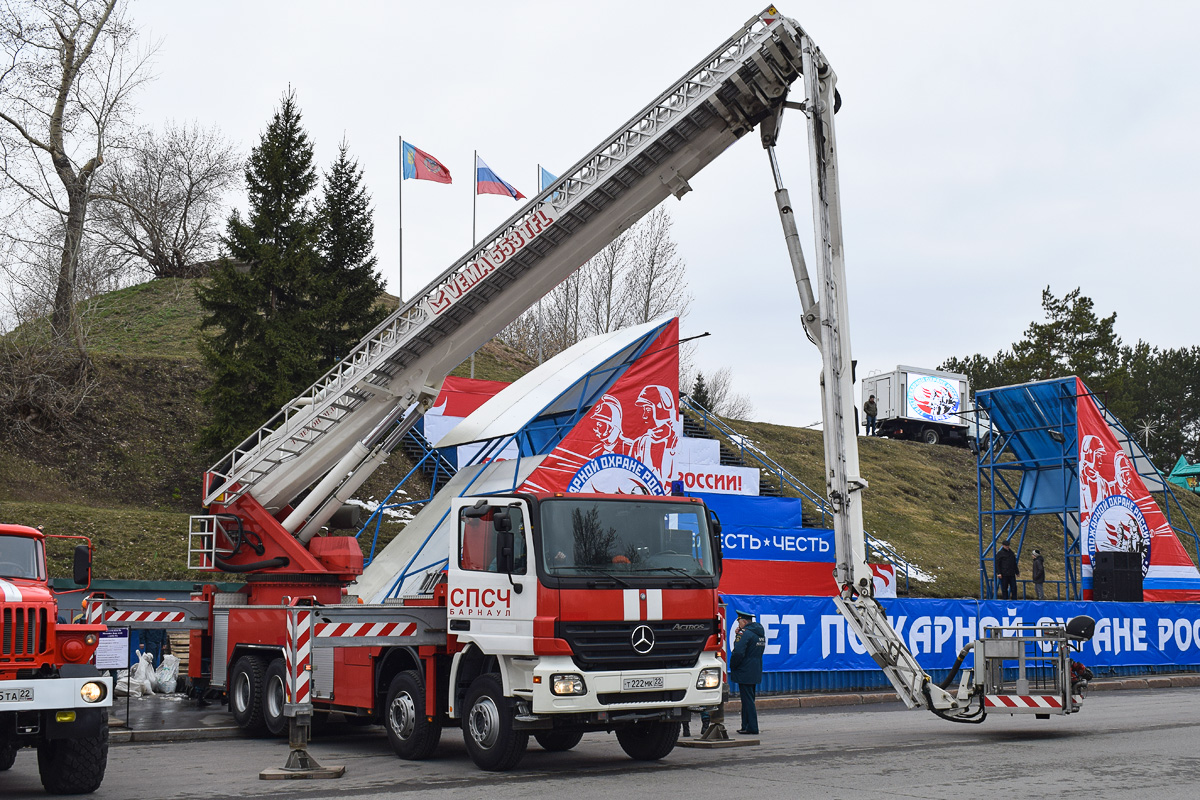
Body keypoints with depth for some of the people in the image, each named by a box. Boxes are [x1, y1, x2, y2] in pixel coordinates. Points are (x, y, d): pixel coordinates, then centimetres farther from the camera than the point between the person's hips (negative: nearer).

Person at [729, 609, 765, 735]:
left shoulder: (744, 633, -17)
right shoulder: (760, 632, 12)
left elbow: (738, 653, -24)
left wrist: (732, 667, -7)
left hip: (744, 673, -9)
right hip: (756, 672, 9)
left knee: (747, 700, -5)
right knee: (748, 700, 17)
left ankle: (752, 728, -4)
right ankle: (746, 726, 22)